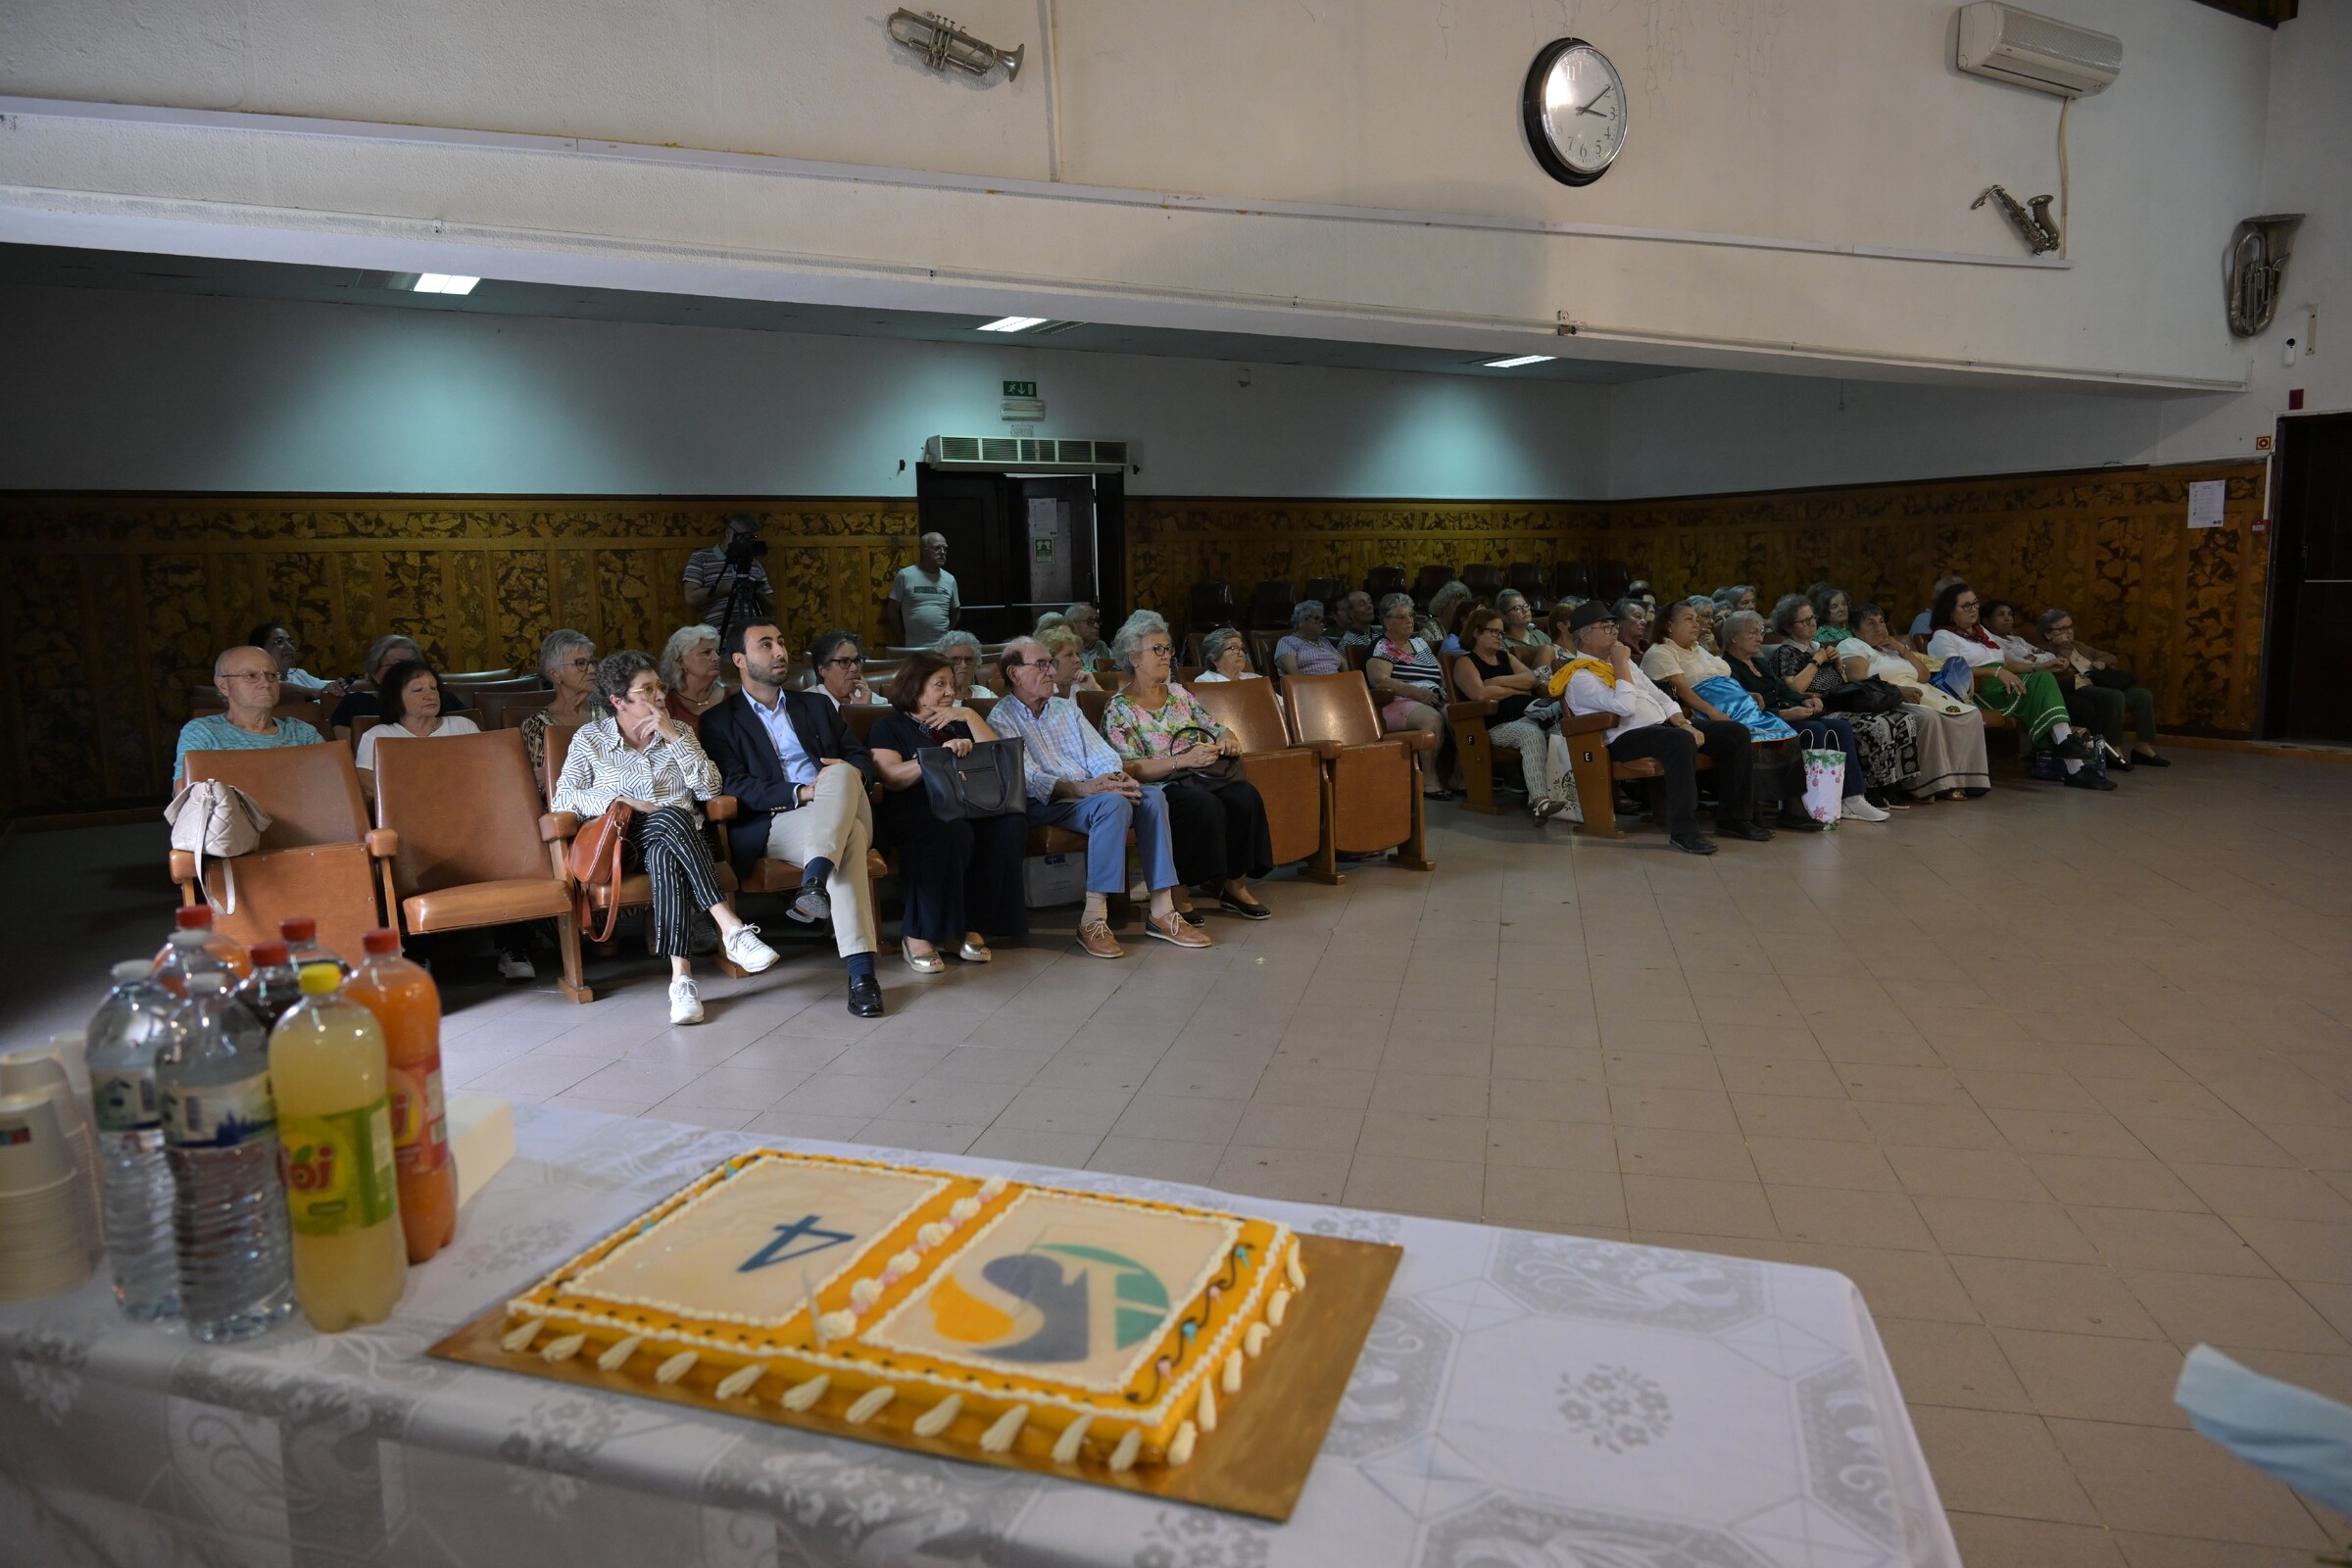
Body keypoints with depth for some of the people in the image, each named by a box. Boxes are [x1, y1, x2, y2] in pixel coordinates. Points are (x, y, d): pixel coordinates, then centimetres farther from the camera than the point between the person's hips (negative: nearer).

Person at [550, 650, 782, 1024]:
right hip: (629, 841, -2)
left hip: (684, 839, 2)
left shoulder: (678, 732, 16)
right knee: (671, 816, -38)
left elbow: (710, 789, 3)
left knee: (665, 856, -37)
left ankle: (681, 976, -50)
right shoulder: (590, 739, 12)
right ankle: (731, 928, -49)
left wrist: (673, 737, -3)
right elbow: (562, 799, 4)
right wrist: (618, 801, -10)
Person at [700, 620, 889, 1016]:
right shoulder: (720, 721, 13)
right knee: (849, 836, -37)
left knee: (842, 775, -34)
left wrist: (850, 772, -5)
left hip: (840, 814, 4)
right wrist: (799, 794, -17)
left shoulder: (817, 705, 28)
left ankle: (815, 881, -49)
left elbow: (861, 757, 22)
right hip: (773, 825, -3)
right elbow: (735, 788, -2)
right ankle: (860, 970, -46)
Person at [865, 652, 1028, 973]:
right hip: (914, 812, -5)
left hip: (970, 807, 5)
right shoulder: (888, 726, 14)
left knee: (1010, 823, -29)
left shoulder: (957, 723, 29)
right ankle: (918, 935, -30)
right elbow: (890, 777, -6)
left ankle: (974, 928, -25)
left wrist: (971, 717, 8)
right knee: (952, 829, -39)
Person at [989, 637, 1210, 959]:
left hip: (1090, 791, 7)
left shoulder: (1066, 708, 23)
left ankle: (1162, 911, -21)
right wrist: (1080, 788, -26)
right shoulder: (1003, 718, 1)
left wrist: (1118, 776, -11)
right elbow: (1028, 778, -13)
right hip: (1045, 804, -7)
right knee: (1112, 803, -34)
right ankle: (1093, 918, -33)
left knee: (1153, 795, -19)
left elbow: (1101, 753, 12)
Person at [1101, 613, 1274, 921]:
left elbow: (1216, 728, 20)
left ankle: (1235, 884, -16)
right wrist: (1183, 760, -22)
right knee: (1205, 806, -36)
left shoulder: (1178, 693, 18)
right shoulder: (1118, 710, -2)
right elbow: (1131, 769, -12)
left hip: (1200, 778, 6)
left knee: (1245, 795, -25)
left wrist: (1227, 738, -5)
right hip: (1160, 787, -6)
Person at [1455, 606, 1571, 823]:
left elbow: (1531, 678, 9)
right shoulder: (1466, 663, 7)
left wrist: (1496, 681, -3)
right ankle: (1540, 800, -48)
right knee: (1532, 734, -37)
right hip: (1499, 726, -6)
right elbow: (1480, 693, -13)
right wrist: (1517, 690, 1)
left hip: (1529, 717, 6)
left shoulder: (1506, 657, 27)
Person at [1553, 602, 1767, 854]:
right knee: (1681, 741, -39)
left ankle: (1734, 817, 6)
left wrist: (1685, 724, 4)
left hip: (1664, 726, 9)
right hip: (1626, 739, -9)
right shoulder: (1579, 676, -8)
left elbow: (1658, 696, 20)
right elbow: (1624, 706, -22)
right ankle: (1683, 830, -33)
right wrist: (1621, 665, -12)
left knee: (1736, 734, -2)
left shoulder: (1619, 660, 21)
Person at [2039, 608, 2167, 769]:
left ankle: (2143, 748, -1)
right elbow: (2060, 669, -19)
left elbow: (2111, 657, 33)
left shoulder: (2078, 646, 28)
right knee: (2115, 697, -34)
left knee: (2144, 695, -5)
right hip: (2077, 691, -9)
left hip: (2098, 686, 9)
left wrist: (2101, 662, 11)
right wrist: (2064, 647, -8)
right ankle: (2114, 751, -25)